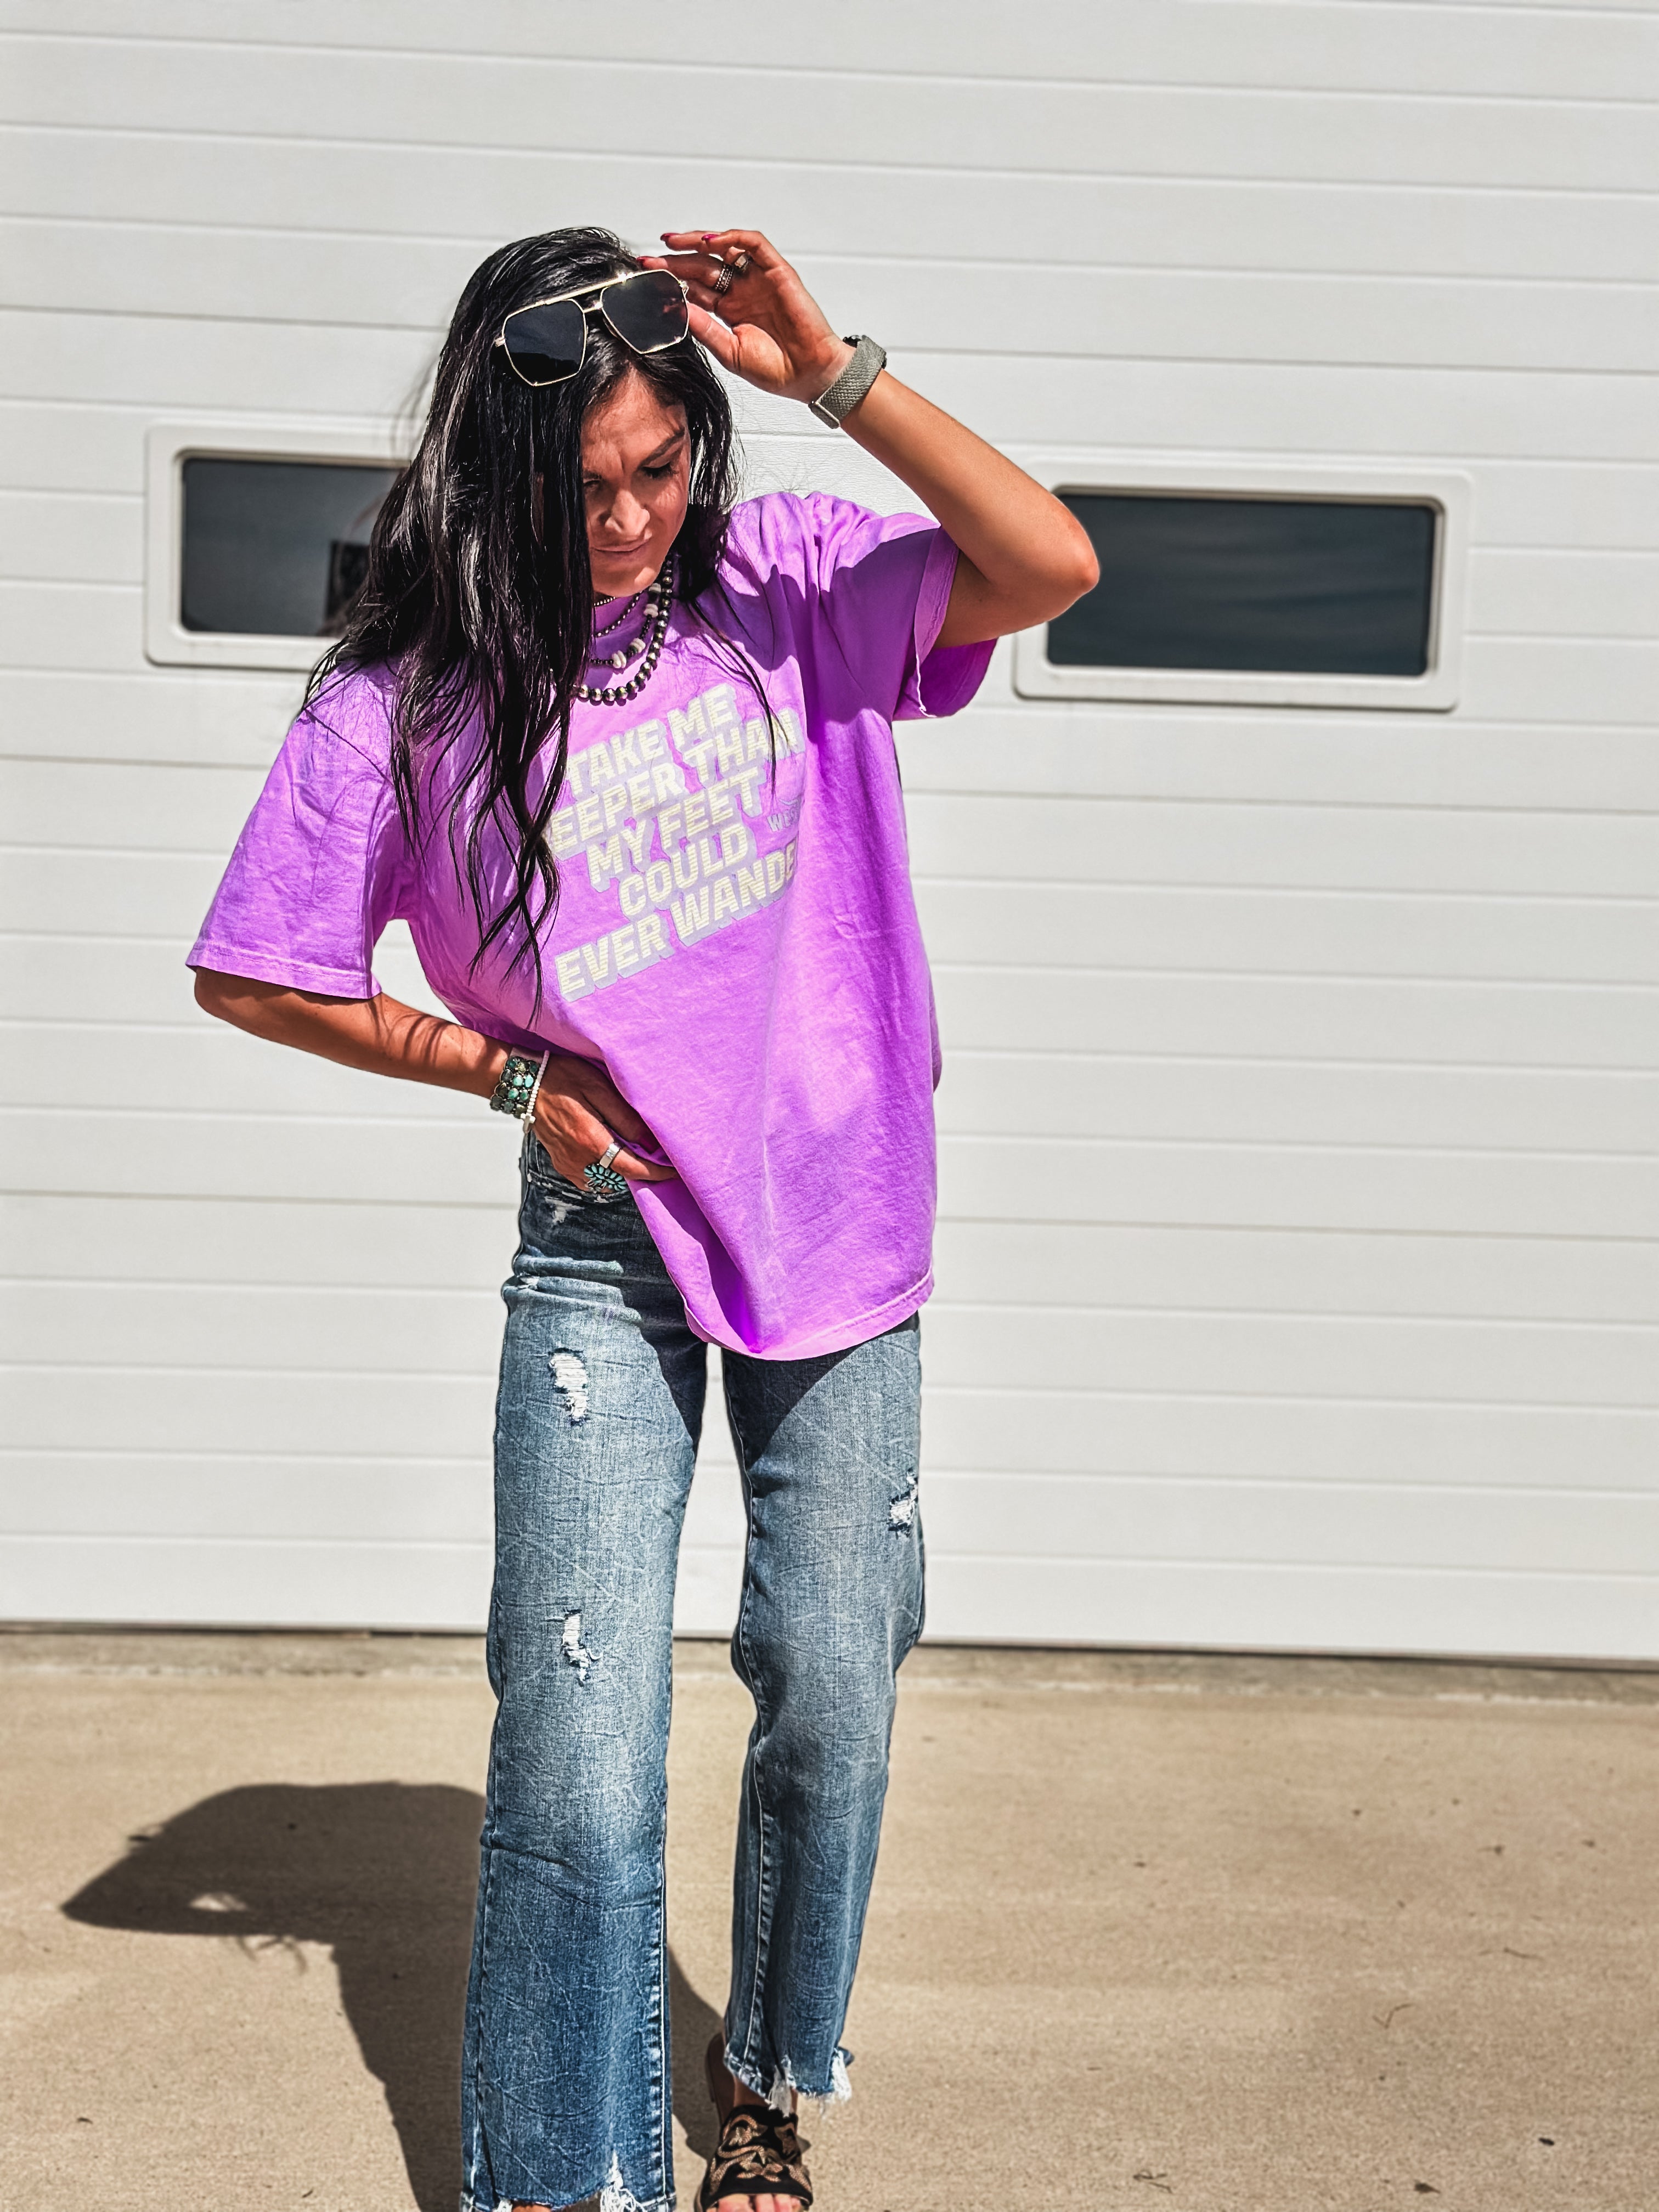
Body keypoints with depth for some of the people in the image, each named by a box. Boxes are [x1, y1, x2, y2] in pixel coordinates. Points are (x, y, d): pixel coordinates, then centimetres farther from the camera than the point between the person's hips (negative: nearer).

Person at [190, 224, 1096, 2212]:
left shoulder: (782, 584, -5)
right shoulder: (411, 694, -8)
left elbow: (1049, 566, -18)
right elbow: (252, 972, 1)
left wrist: (832, 371, -22)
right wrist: (507, 1072, -4)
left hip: (842, 1234, 2)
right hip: (608, 1254, -1)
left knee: (832, 1712, 9)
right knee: (577, 1756, -6)